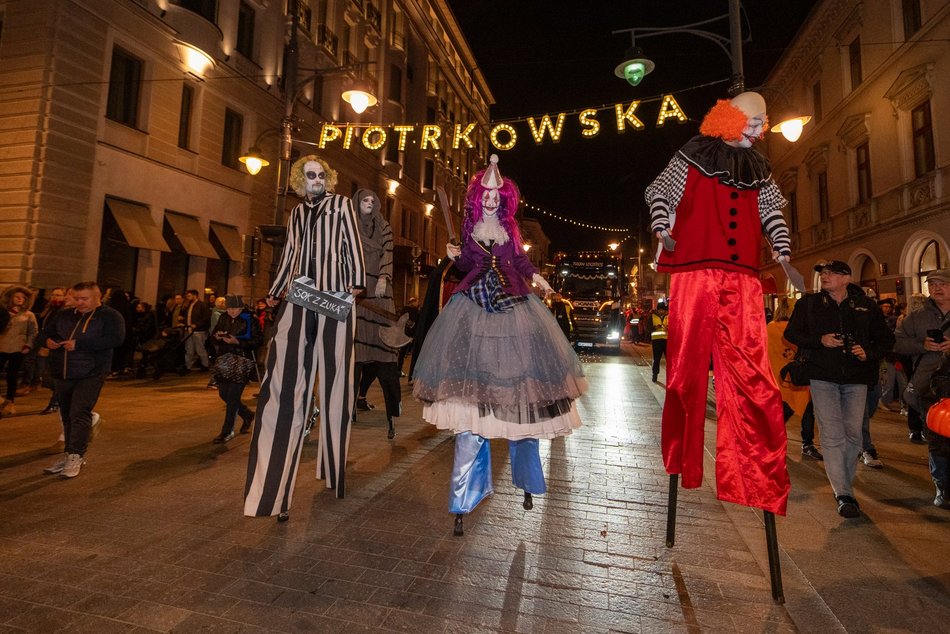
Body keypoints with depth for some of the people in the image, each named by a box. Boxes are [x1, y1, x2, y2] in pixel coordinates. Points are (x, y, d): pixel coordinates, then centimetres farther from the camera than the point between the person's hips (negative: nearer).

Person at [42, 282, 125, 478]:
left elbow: (116, 339, -20)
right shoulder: (64, 315, 15)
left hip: (90, 374, -7)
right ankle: (69, 455, 24)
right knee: (67, 415, 13)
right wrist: (48, 340, -1)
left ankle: (76, 456, -4)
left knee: (79, 413, -11)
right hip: (62, 374, 7)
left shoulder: (110, 316, -6)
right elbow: (47, 332, 25)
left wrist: (79, 344, -22)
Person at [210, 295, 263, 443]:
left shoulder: (250, 320, -7)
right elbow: (213, 338, 14)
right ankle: (248, 415, 33)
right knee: (224, 394, 11)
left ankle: (227, 431, 9)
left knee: (232, 397, -5)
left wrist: (237, 342, -22)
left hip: (241, 362, -6)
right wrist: (217, 336, -9)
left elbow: (257, 341, -12)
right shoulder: (223, 318, 8)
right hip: (223, 361, 6)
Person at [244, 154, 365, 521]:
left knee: (333, 381, 0)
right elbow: (289, 255, 24)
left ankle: (334, 470, 15)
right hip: (300, 300, 4)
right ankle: (274, 481, -3)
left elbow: (352, 245, 1)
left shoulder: (341, 205, 10)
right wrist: (275, 292, 24)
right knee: (284, 381, -6)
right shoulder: (297, 212, 21)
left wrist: (356, 281, -11)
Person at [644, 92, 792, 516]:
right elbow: (659, 190, 12)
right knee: (688, 365, -1)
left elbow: (772, 211, 26)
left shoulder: (759, 169, 23)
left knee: (750, 370, -3)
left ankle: (756, 471, 5)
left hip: (742, 279, 4)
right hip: (694, 271, -4)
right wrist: (662, 226, -4)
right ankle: (682, 460, 15)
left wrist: (782, 247, 11)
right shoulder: (693, 156, 11)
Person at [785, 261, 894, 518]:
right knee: (832, 436, -7)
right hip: (822, 377, -2)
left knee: (853, 434, 6)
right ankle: (844, 495, -4)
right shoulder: (808, 304, 4)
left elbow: (886, 339, 12)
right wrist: (820, 340, -11)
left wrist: (869, 353, -8)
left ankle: (844, 485, 24)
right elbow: (791, 333, 5)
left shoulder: (866, 306, 7)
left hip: (856, 379, 2)